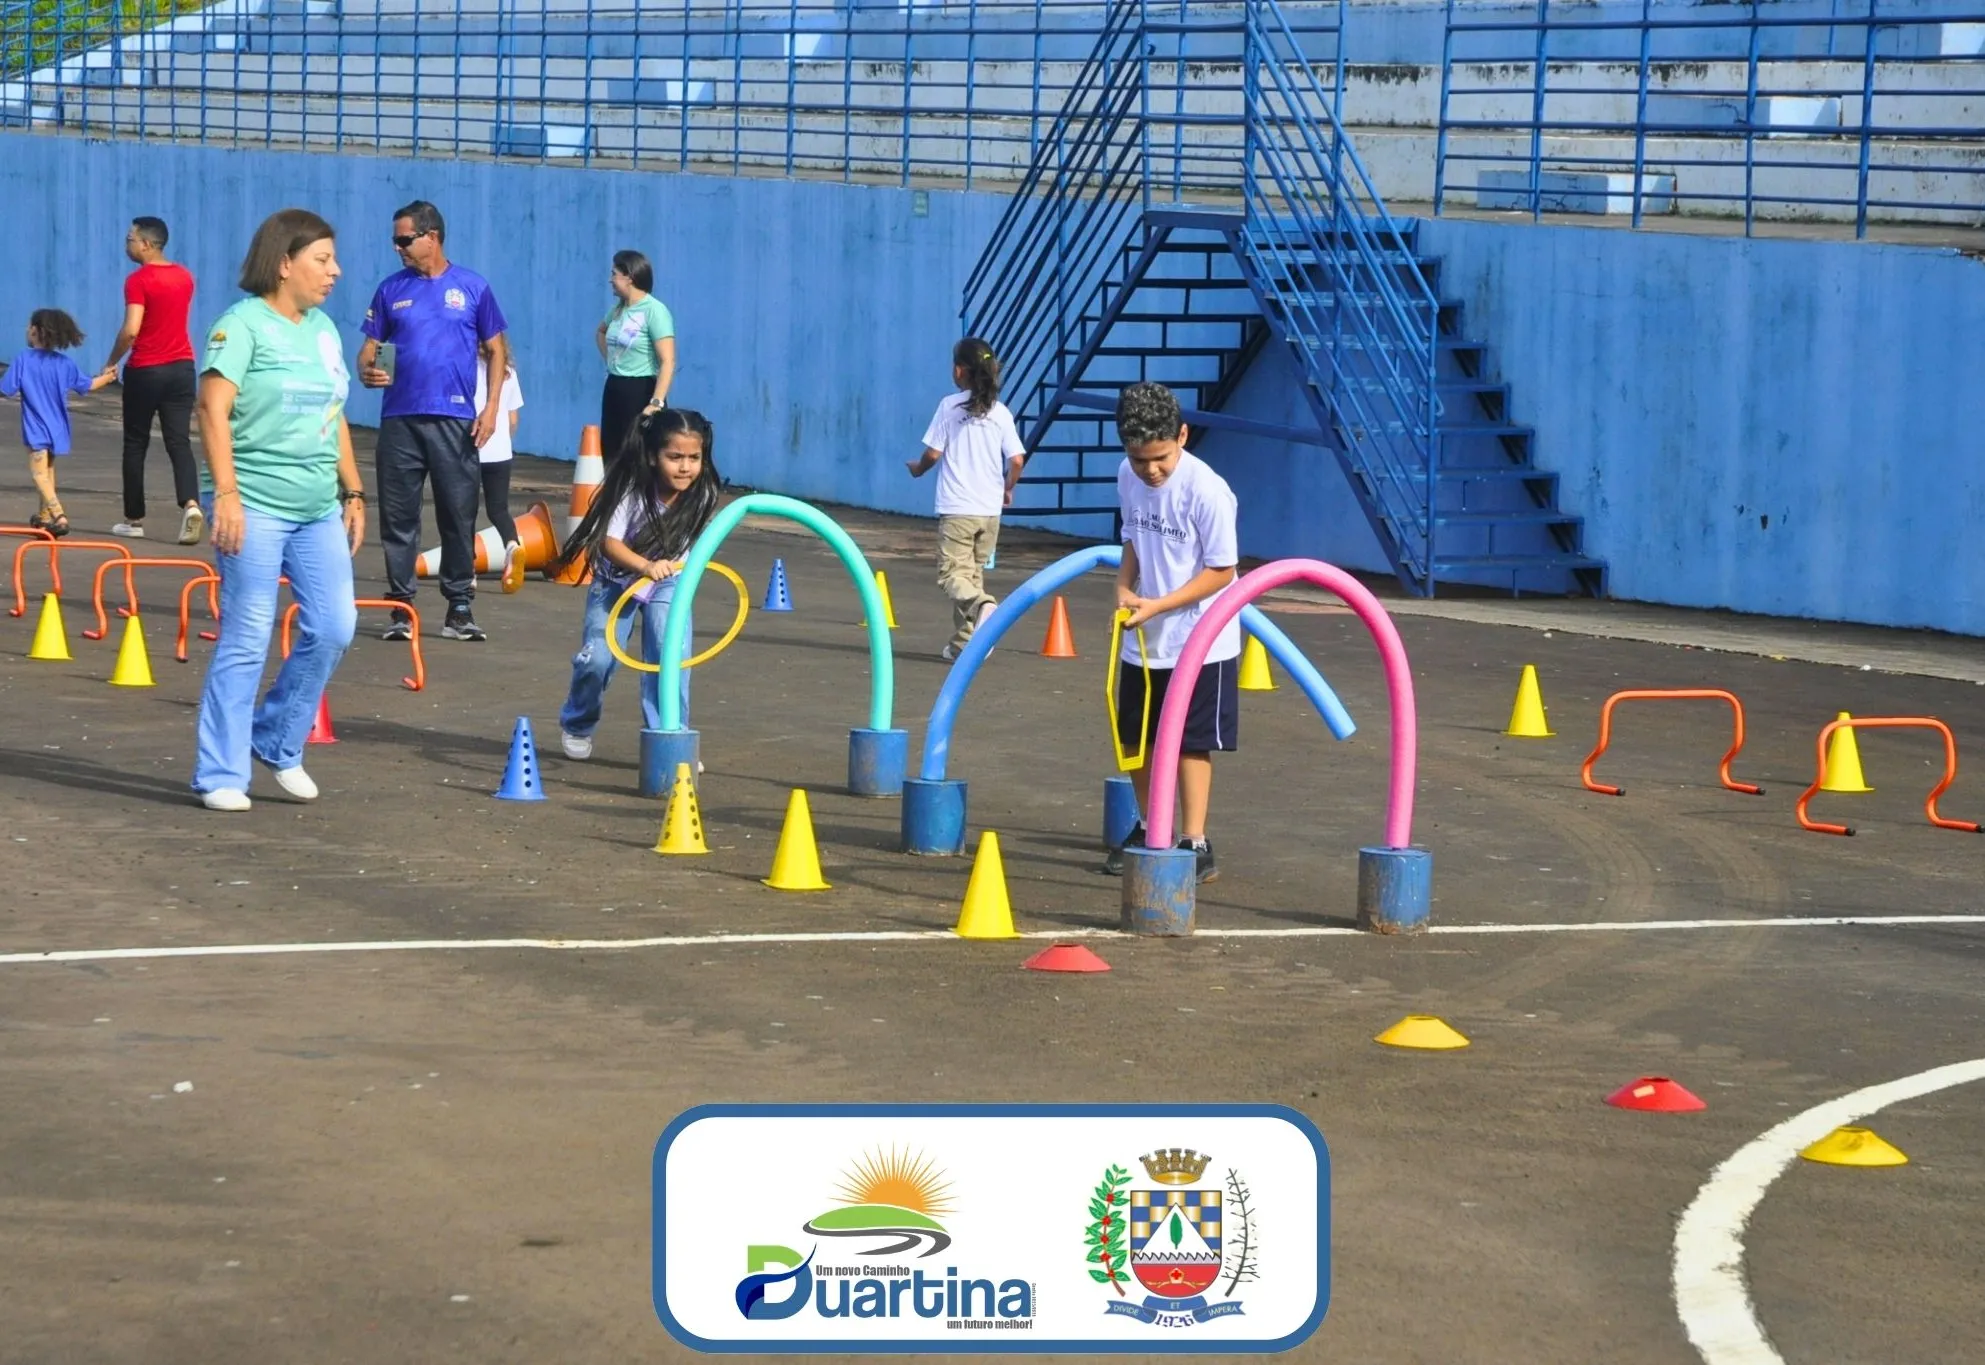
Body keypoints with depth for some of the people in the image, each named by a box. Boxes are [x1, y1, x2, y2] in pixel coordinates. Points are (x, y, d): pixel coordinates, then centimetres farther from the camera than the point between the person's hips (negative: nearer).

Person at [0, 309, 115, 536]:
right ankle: (45, 515, 35)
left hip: (36, 429, -6)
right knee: (48, 471, 23)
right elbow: (88, 386, 12)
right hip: (58, 429, 6)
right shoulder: (65, 364, 3)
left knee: (39, 474, -10)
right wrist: (107, 377, 31)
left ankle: (59, 516, -28)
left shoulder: (23, 360, -11)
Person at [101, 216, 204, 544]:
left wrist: (112, 362, -9)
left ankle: (134, 519, 14)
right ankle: (191, 504, -23)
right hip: (182, 367, 5)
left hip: (145, 370, -5)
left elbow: (131, 330, -21)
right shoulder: (184, 276, 8)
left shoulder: (139, 280, -14)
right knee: (179, 441, 0)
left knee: (135, 444, 8)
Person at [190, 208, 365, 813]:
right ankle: (220, 775, 3)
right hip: (256, 510, -7)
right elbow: (213, 407, -15)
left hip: (319, 512, 7)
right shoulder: (244, 324, -7)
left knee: (333, 628, 2)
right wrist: (226, 492, -23)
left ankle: (278, 744, 20)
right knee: (246, 642, -5)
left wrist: (353, 493, 19)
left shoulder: (323, 329, 16)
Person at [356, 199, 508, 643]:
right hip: (399, 419, 2)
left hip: (455, 421, -2)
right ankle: (401, 606, 10)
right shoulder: (392, 289, 8)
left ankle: (460, 608, 7)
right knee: (398, 515, 3)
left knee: (459, 514, 0)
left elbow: (496, 350, 6)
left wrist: (491, 407, -3)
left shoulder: (473, 288, 3)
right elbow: (369, 348, 10)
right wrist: (366, 370, -13)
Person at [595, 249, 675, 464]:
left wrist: (656, 403, -28)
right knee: (610, 454, 10)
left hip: (641, 391, -9)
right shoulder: (618, 308, 10)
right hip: (614, 389, 9)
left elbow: (667, 362, -22)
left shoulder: (654, 311, -16)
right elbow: (601, 332, 34)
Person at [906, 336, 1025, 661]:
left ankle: (983, 606, -35)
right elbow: (1017, 460, 0)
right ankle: (963, 643, 13)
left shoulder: (950, 406, -6)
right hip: (990, 510, 4)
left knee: (952, 574, -4)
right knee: (973, 573, 15)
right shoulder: (1000, 412, 4)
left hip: (957, 509, -4)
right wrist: (1007, 489, 19)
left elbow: (933, 453, -5)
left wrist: (918, 468, 18)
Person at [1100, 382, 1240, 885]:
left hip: (1199, 641, -7)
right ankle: (1149, 832, 31)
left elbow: (1221, 571, -17)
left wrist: (1157, 606, -22)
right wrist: (1125, 586, -6)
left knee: (1190, 744, -2)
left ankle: (1195, 845, 6)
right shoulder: (1129, 478, -2)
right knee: (1137, 739, 15)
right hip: (1143, 639, 7)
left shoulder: (1206, 492, -22)